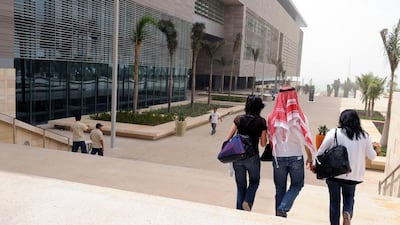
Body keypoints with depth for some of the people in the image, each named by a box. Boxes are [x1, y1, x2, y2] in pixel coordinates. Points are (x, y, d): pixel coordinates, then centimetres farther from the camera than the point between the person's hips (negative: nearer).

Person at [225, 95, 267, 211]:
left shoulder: (239, 119, -2)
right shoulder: (261, 122, -6)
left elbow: (228, 138, -3)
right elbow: (263, 144, -1)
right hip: (252, 157, -2)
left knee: (241, 185, 16)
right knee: (254, 181, 23)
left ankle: (240, 211, 19)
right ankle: (247, 201, 1)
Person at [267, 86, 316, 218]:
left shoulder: (273, 117, -7)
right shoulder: (299, 117, -11)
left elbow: (270, 139, 1)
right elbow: (306, 139, -6)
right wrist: (310, 157, 6)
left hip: (278, 157, 2)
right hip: (296, 157, -1)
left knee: (280, 187, 17)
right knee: (297, 185, 17)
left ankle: (279, 213, 23)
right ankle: (283, 208, 0)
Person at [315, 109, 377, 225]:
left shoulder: (334, 133, -7)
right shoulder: (364, 136, 0)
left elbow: (321, 151, -9)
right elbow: (372, 156, 8)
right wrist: (375, 150, 31)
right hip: (353, 175, 2)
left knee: (334, 200, 13)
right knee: (349, 197, 22)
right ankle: (348, 213, -5)